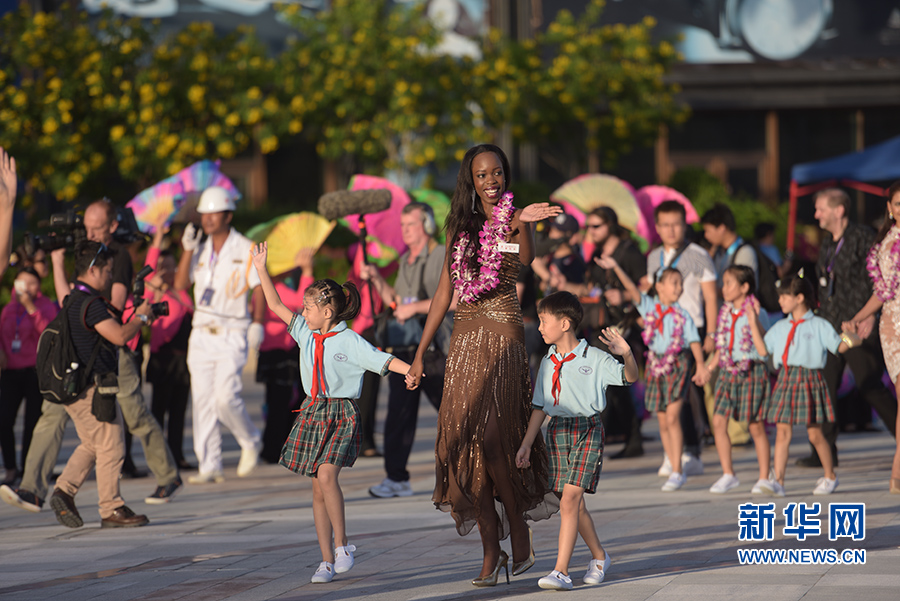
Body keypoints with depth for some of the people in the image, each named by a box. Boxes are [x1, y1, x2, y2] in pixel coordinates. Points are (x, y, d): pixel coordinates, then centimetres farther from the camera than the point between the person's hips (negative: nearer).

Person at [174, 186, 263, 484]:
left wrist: (258, 323, -13)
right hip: (201, 333, 5)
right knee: (202, 400, 0)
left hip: (232, 333, -5)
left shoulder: (245, 250, -2)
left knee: (225, 397, -15)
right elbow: (180, 284, 2)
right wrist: (188, 249, -6)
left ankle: (250, 442, 11)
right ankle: (209, 465, 3)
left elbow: (259, 288, -3)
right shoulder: (200, 251, 12)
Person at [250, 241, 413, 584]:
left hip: (341, 416, -6)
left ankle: (341, 544, -13)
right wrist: (261, 270, 11)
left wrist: (410, 369, -32)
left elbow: (382, 360, -15)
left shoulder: (349, 341, -8)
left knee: (326, 475, -24)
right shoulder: (306, 334, 9)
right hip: (313, 412, 6)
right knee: (318, 490, 4)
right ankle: (327, 560, 8)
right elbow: (276, 306, 13)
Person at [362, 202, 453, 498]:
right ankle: (396, 478, 0)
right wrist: (377, 279, 14)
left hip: (433, 348, -7)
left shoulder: (443, 257, -6)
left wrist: (416, 307, -20)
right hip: (404, 348, 7)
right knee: (398, 413, -1)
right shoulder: (406, 261, 19)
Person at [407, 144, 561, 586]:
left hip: (502, 336, -5)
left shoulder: (511, 221, -2)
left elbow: (527, 259, -25)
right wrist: (421, 351, 14)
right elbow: (444, 292, 17)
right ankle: (491, 551, 5)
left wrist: (522, 224, -47)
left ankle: (520, 541, 2)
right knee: (465, 441, 0)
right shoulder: (461, 227, 14)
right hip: (465, 338, 5)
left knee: (491, 437, -13)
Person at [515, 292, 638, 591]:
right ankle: (599, 556, 32)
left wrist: (627, 355, -31)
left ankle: (561, 571, -18)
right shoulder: (548, 362, 11)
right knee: (573, 504, 10)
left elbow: (629, 377, -11)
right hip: (557, 431, 6)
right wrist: (527, 443, 12)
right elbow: (539, 406, 15)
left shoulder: (594, 358, -6)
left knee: (570, 499, -15)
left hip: (587, 430, -6)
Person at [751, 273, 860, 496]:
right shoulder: (780, 327, 14)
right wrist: (753, 323, 8)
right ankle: (778, 481, -8)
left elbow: (838, 346, -1)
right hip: (786, 380, 4)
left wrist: (850, 341, -22)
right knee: (782, 431, -5)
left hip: (809, 380, -4)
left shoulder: (818, 326, 0)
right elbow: (763, 349, 10)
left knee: (815, 434, 2)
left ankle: (830, 476, 20)